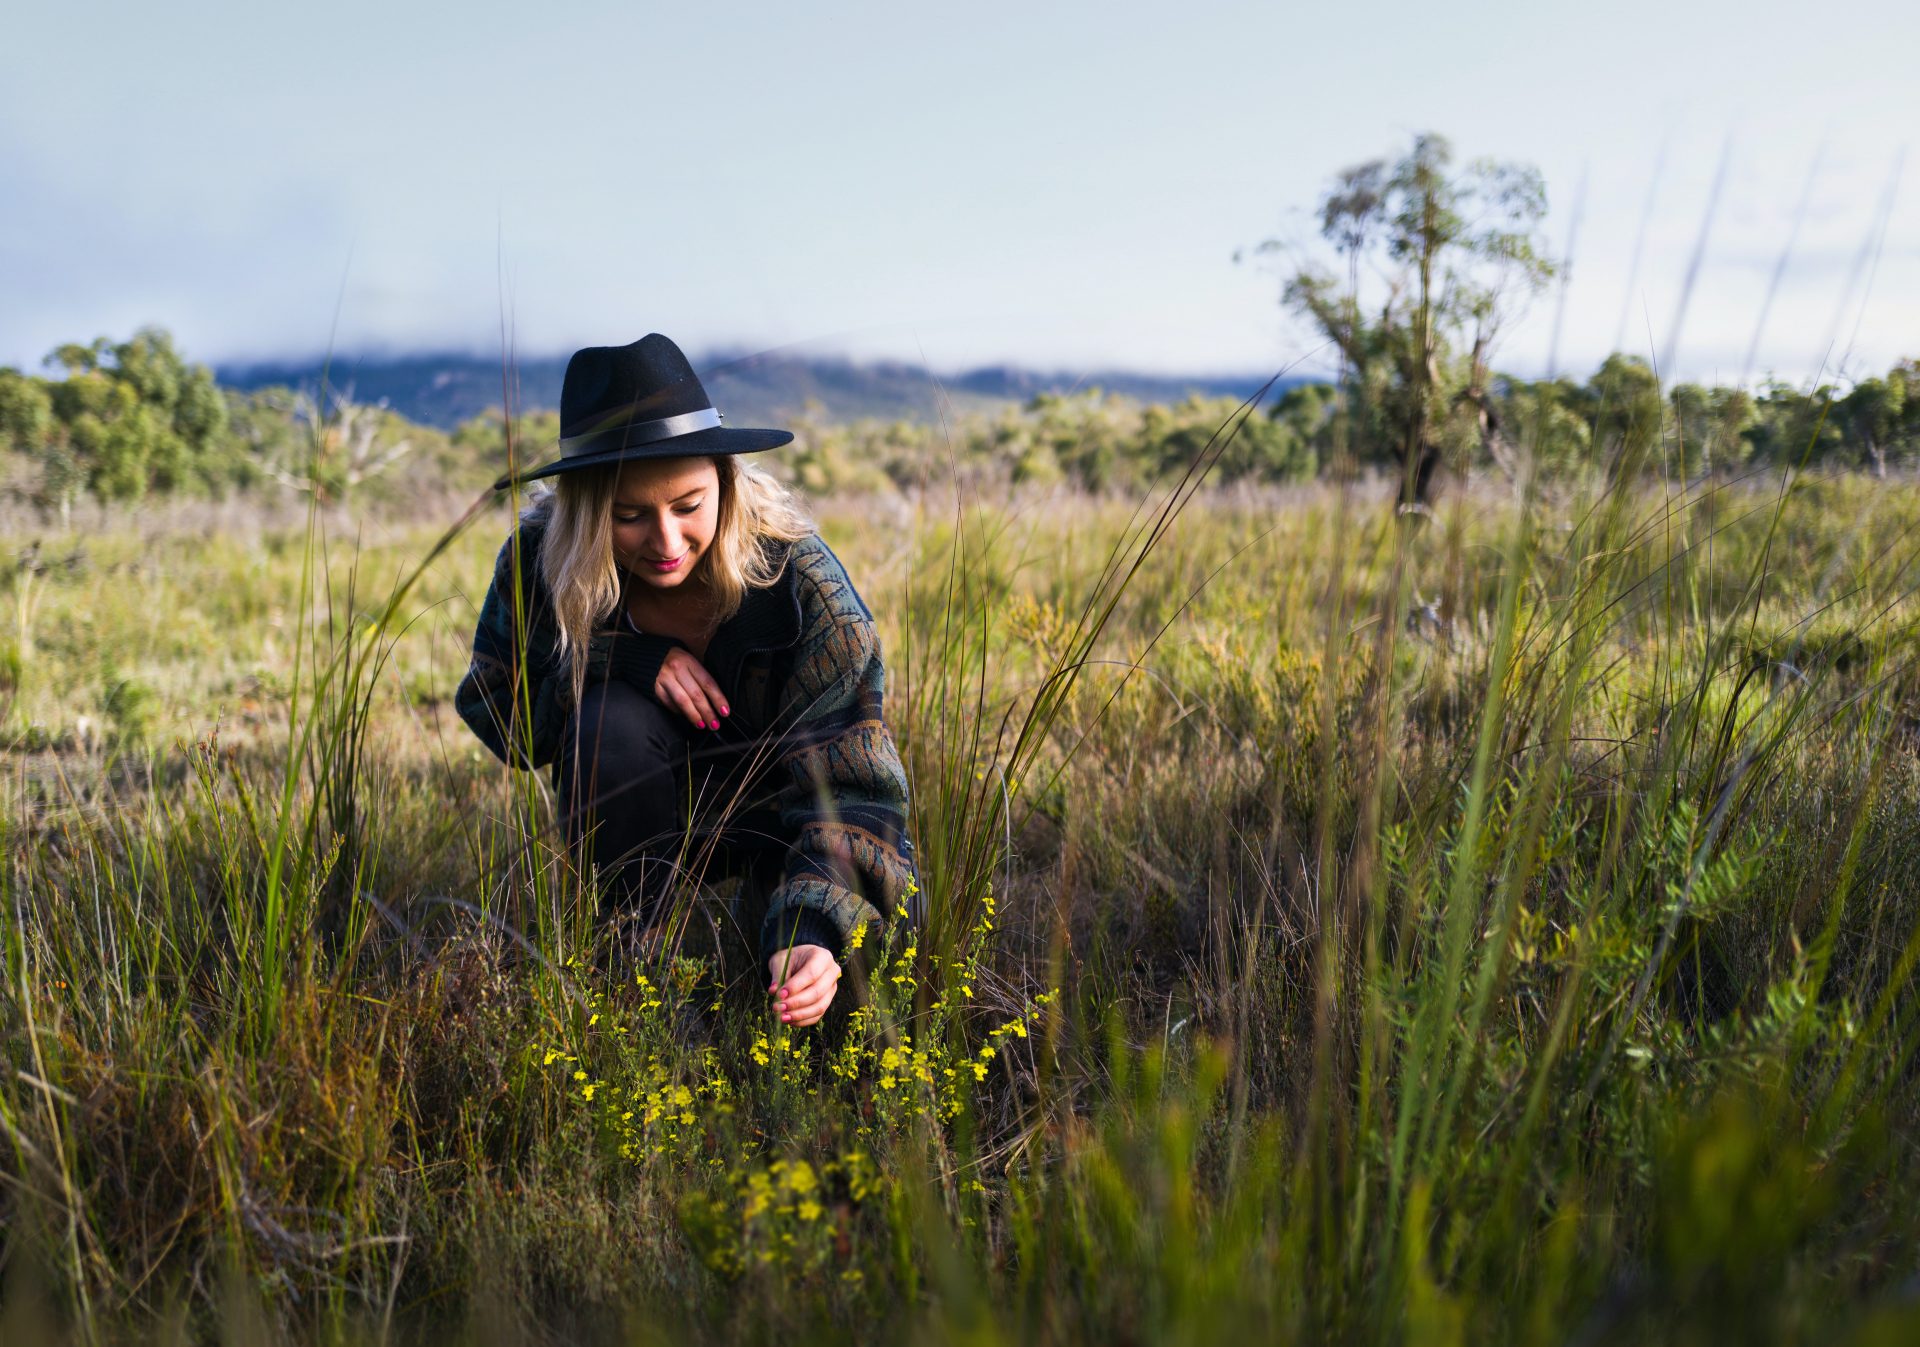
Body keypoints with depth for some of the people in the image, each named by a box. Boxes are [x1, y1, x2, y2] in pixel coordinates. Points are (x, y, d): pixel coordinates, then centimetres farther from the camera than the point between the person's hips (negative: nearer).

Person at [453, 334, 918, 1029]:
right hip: (647, 810, 1)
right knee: (612, 723, -33)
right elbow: (493, 716, -11)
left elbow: (849, 786, -32)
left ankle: (765, 906, 10)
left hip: (777, 808, 0)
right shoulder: (540, 562, -21)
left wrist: (808, 930, -51)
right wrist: (626, 660, -30)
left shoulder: (799, 580, -28)